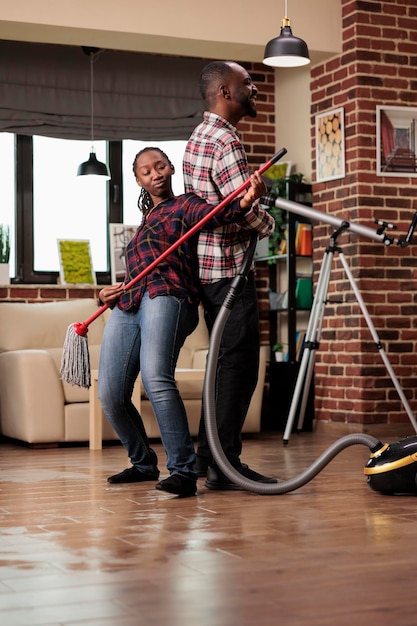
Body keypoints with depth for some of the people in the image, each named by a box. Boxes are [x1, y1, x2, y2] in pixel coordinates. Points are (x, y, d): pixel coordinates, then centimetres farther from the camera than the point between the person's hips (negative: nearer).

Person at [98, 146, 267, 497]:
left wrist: (246, 202, -33)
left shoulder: (184, 205, 13)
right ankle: (143, 464, 22)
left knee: (156, 378, -30)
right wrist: (112, 292, 11)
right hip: (126, 308, 7)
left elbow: (213, 215, -11)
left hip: (166, 297, -7)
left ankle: (183, 470, -28)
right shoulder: (145, 220, 33)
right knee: (111, 396, -1)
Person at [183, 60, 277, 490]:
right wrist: (270, 225, 0)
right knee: (239, 365, -6)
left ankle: (208, 456, 21)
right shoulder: (225, 142, -16)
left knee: (224, 361, 15)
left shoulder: (198, 137, 17)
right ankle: (225, 464, -3)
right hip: (229, 267, -10)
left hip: (205, 265, 10)